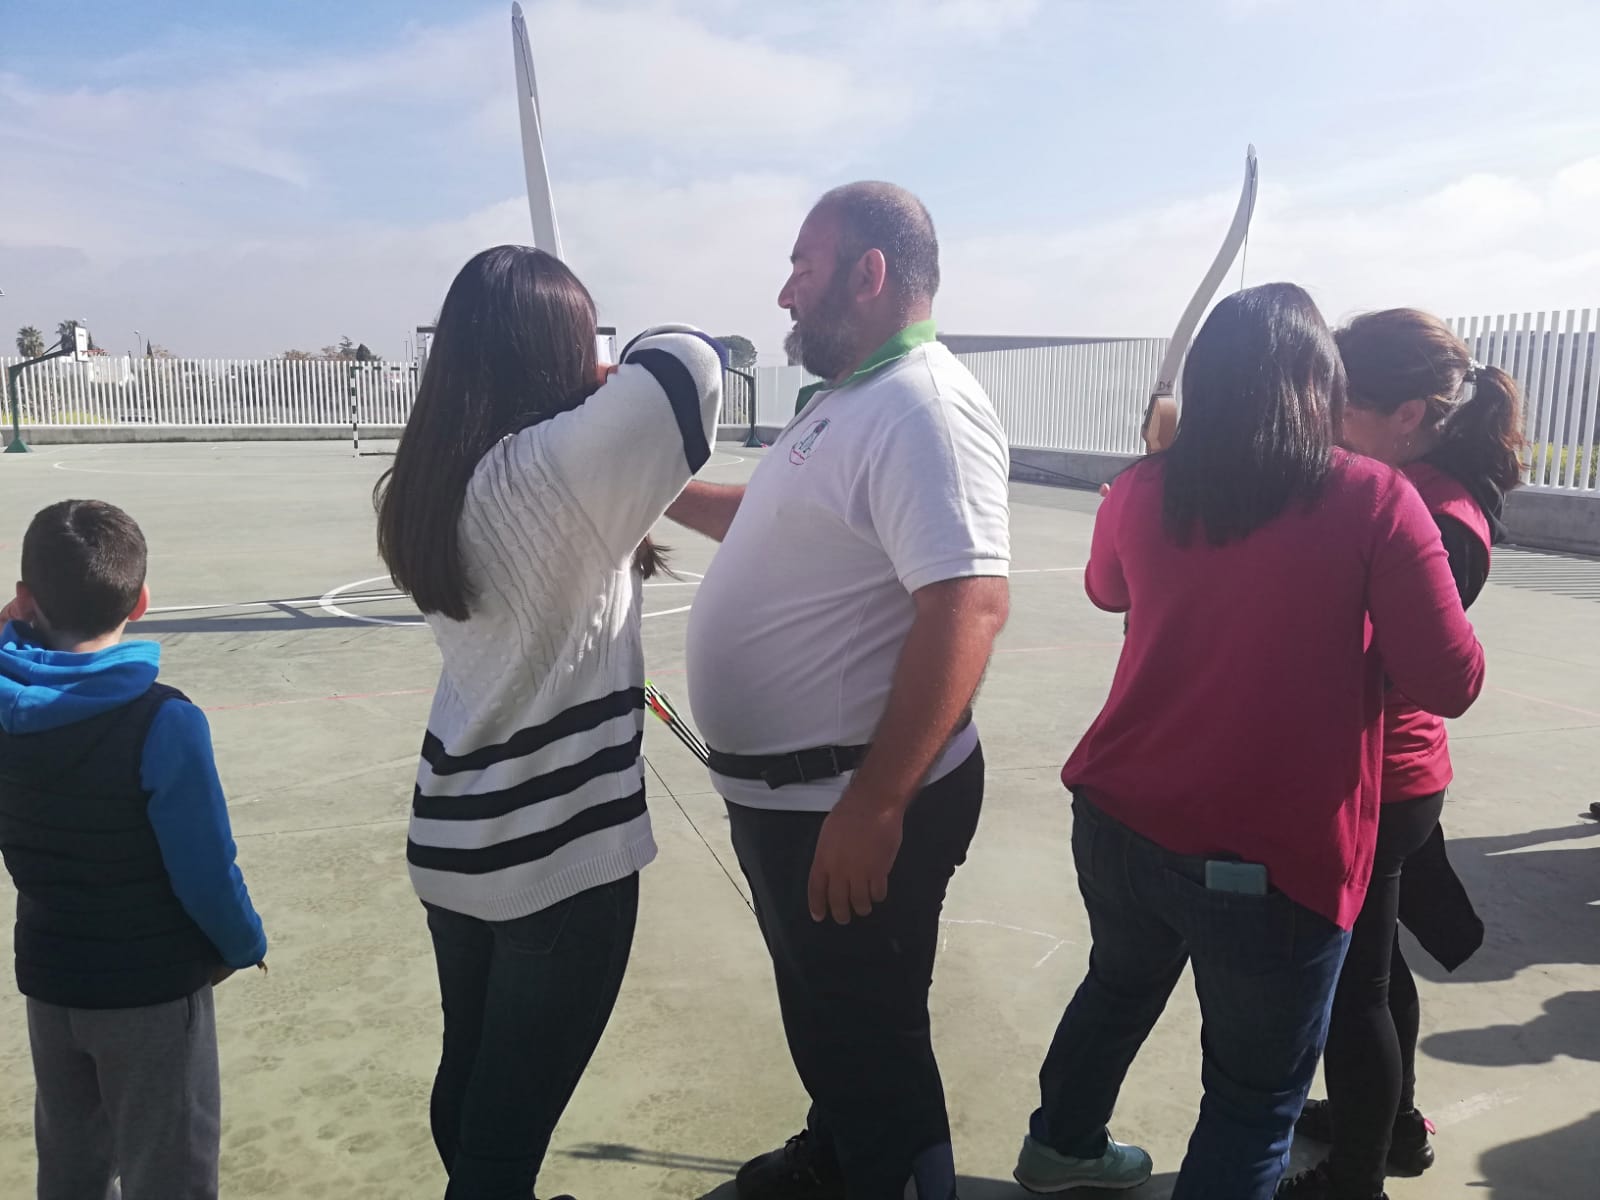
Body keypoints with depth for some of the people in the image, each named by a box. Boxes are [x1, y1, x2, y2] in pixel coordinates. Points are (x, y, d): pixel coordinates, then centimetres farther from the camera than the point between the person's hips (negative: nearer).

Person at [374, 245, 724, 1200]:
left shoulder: (437, 481, 2)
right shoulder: (552, 465, -21)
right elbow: (693, 360, -22)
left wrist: (601, 397, 10)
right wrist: (618, 373, -2)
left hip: (457, 831, 8)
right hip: (558, 847, -8)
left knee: (469, 1074, 24)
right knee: (515, 1108, 9)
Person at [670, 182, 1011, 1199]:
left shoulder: (923, 407, -21)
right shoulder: (844, 400, 12)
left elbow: (968, 606, -30)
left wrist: (876, 803, -31)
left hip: (856, 803, -10)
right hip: (782, 790, 10)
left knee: (868, 1036, 9)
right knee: (819, 1006, 27)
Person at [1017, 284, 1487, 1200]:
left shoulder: (1143, 490, -1)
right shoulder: (1376, 500, -12)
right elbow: (1454, 682, -8)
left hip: (1120, 822, 5)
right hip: (1275, 854, -5)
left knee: (1121, 986, 32)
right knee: (1258, 1098, 16)